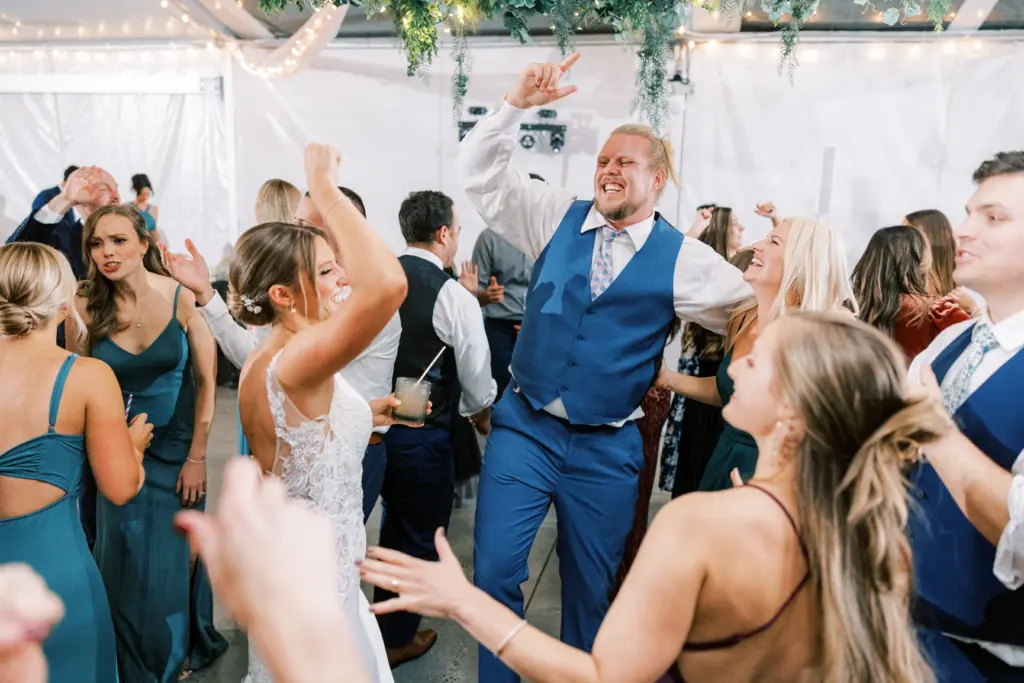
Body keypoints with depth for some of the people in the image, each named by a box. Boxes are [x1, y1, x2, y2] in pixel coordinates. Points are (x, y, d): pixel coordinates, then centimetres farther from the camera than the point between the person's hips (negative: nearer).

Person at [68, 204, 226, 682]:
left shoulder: (181, 298, -14)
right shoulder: (86, 307, -10)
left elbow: (206, 382, -9)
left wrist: (197, 457, -9)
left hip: (178, 448, -1)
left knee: (179, 555, 13)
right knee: (127, 561, 12)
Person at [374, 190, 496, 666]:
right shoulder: (454, 296, -18)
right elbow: (476, 375, -10)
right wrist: (481, 414, 11)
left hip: (376, 422, 6)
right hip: (424, 435, -6)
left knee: (394, 520, 28)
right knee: (422, 535, 15)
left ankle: (383, 615, 48)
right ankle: (398, 639, 31)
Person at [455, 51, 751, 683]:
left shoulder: (683, 259, -4)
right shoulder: (556, 217, 2)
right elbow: (480, 173, 0)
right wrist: (518, 104, -12)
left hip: (607, 448, -1)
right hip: (526, 427, 1)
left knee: (592, 589, 15)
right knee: (494, 572, 0)